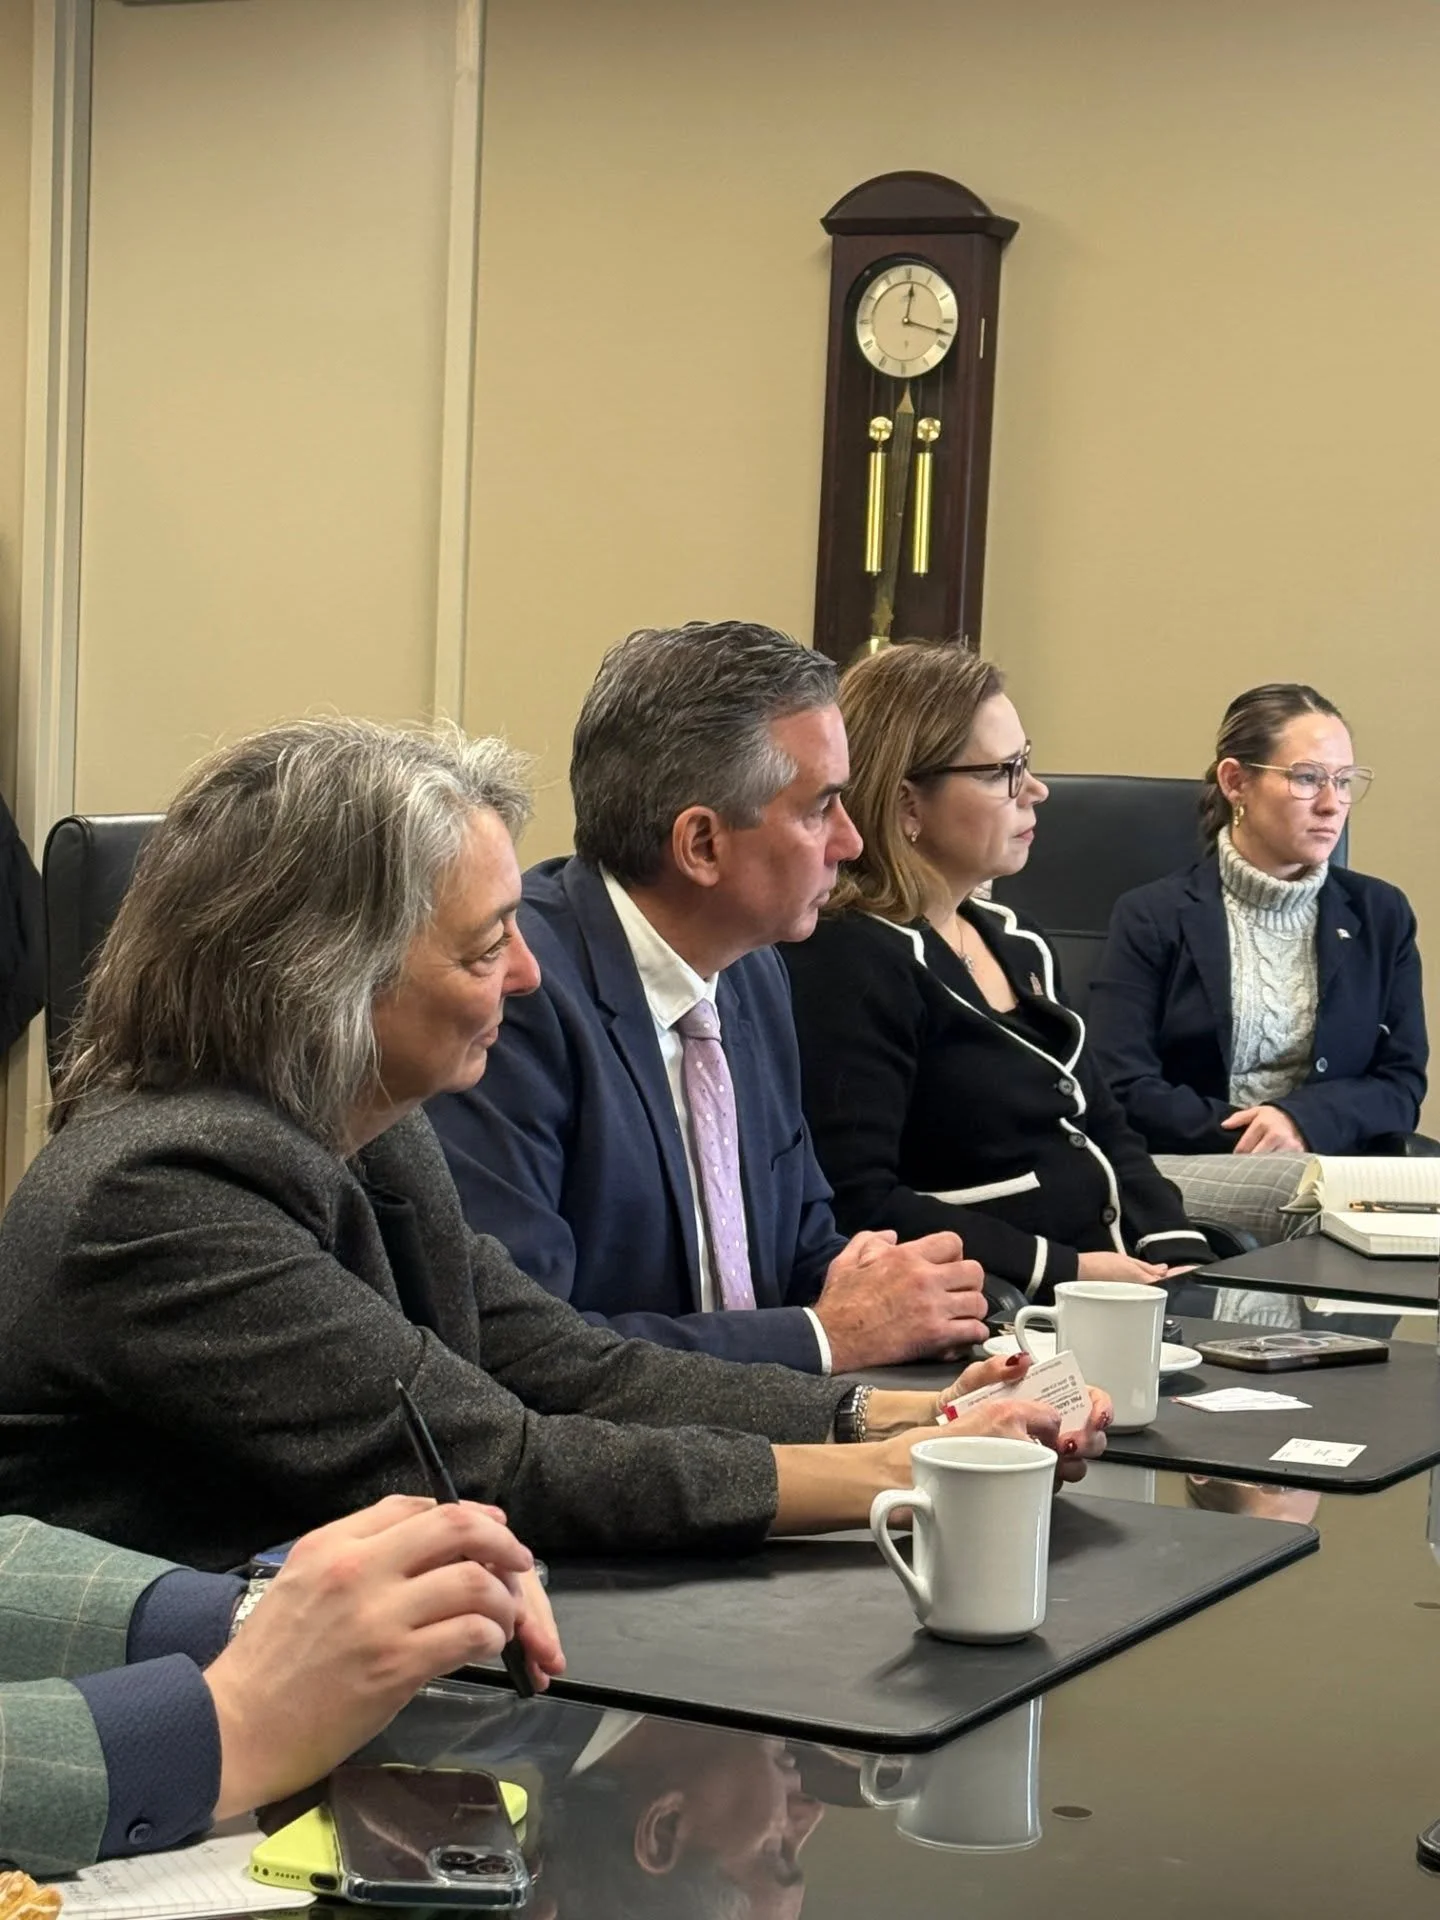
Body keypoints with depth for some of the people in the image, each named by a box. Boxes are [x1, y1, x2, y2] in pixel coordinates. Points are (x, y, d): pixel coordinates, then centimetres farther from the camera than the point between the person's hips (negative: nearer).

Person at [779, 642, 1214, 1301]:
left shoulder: (1011, 939, 18)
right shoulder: (846, 962, -11)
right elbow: (857, 1204, -21)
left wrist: (1178, 1257, 3)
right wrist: (1064, 1270, -19)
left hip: (1117, 1284, 9)